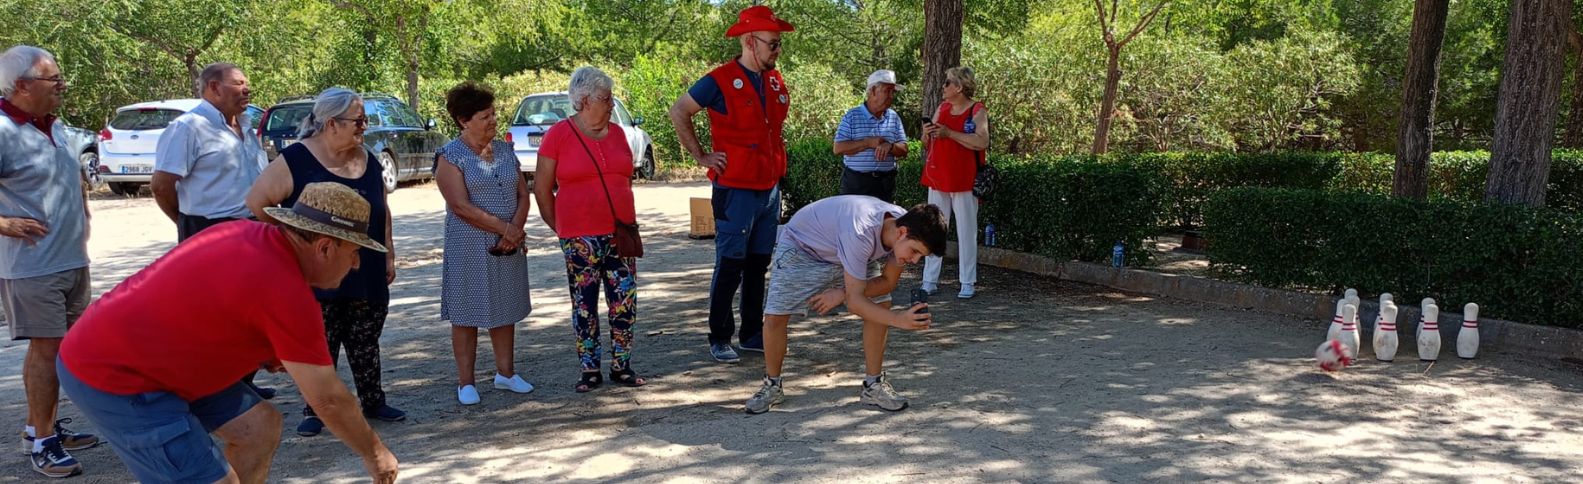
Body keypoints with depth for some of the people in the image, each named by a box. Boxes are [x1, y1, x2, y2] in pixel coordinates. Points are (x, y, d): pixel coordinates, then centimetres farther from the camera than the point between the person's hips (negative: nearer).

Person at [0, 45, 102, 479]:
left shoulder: (56, 127, 11)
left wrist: (82, 214, 18)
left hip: (74, 260, 8)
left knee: (64, 347, 14)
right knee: (47, 349, -4)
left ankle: (43, 427, 27)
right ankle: (42, 441, 6)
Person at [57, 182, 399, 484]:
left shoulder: (250, 234, -1)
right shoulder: (285, 292, -26)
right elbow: (328, 399, -17)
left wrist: (264, 353, 3)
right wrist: (373, 451, -2)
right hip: (110, 374, -10)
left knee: (260, 425, 10)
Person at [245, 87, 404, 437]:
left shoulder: (367, 160, 7)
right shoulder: (296, 160, -11)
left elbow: (382, 211, 14)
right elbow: (257, 202, -10)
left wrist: (388, 254, 12)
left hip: (367, 276, 5)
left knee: (366, 345, 13)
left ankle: (373, 402, 25)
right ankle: (315, 410, 16)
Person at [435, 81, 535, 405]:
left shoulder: (505, 151, 10)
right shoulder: (451, 156, -7)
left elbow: (523, 195, 8)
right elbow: (461, 206, -16)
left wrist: (515, 230, -9)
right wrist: (504, 228, -16)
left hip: (508, 246, 5)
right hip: (469, 248, -5)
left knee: (506, 309, 12)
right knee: (467, 314, 2)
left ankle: (505, 373, 24)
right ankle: (465, 382, 10)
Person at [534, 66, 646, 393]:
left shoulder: (616, 133, 9)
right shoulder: (558, 134, -5)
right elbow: (542, 188, -1)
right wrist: (561, 229, 0)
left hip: (620, 232, 4)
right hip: (580, 239, -4)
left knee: (625, 302, 4)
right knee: (584, 305, 4)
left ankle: (622, 366, 17)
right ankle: (590, 371, 14)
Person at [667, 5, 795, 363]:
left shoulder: (776, 82, 8)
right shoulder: (720, 81, -12)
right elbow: (679, 112, -7)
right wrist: (701, 156, -8)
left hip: (770, 189, 7)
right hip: (736, 191, -7)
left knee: (759, 265, 13)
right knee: (730, 266, -1)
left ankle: (753, 334, 23)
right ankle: (719, 339, 9)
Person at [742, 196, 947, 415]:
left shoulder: (908, 231, -24)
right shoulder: (860, 233, -45)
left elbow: (888, 282, -12)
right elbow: (855, 301, -41)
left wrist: (842, 294, -24)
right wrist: (899, 320, -51)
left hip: (851, 254, 6)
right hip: (801, 245, -6)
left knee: (880, 305, -9)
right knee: (775, 316, -12)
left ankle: (874, 385, 3)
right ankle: (771, 385, 11)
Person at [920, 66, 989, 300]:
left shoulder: (977, 111, -5)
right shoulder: (942, 108, 12)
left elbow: (982, 142, -21)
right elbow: (927, 144, 18)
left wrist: (949, 133, -21)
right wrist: (927, 132, -5)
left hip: (963, 181, -6)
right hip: (938, 178, 6)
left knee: (966, 232, 1)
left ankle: (967, 283, 6)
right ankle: (930, 280, 11)